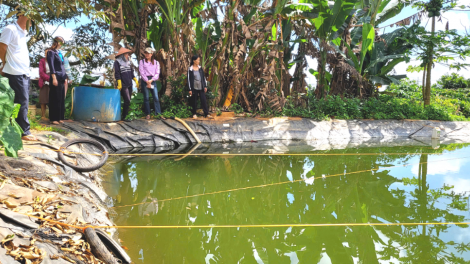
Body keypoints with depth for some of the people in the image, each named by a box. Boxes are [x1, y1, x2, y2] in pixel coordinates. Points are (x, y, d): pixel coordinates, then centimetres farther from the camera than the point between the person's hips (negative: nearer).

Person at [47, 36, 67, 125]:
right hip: (56, 78, -7)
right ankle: (53, 118, 1)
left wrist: (65, 77, 16)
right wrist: (54, 78, -18)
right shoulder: (51, 52, -4)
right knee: (55, 99, -4)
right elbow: (51, 66, -12)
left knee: (62, 99, 8)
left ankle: (60, 117, 14)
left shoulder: (59, 53, 18)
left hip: (62, 79, 7)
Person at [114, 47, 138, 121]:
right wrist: (119, 83, -16)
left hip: (129, 84, 7)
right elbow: (117, 73, -10)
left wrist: (135, 80, 18)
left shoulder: (128, 62, 16)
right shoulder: (117, 62, -4)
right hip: (123, 85, -7)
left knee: (128, 101, 8)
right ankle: (123, 117, -4)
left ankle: (125, 115, 15)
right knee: (127, 101, -12)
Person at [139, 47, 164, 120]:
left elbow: (157, 73, 4)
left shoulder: (156, 62, 11)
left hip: (153, 80, 1)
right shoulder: (142, 62, 7)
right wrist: (147, 81, -11)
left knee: (156, 97, -6)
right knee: (146, 98, 1)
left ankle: (158, 113, -5)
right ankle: (147, 114, 7)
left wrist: (151, 80, -9)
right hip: (144, 80, -1)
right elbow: (142, 73, -1)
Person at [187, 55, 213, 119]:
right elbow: (189, 79, -5)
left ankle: (206, 114, 3)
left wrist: (205, 86, 7)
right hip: (194, 88, -3)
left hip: (201, 87, 3)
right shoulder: (190, 69, -5)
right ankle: (194, 114, 17)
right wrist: (190, 89, -8)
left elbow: (203, 77, 12)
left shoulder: (200, 68, 7)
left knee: (204, 100, 0)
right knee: (194, 101, 4)